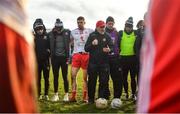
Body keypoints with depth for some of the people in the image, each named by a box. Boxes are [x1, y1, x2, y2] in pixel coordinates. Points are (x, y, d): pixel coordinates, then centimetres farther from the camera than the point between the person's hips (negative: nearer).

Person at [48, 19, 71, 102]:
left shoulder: (67, 33, 0)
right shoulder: (51, 34, 3)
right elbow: (50, 46, 9)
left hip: (64, 57, -1)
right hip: (55, 58, 2)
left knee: (65, 77, 3)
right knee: (55, 77, 8)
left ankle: (66, 94, 12)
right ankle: (56, 94, 16)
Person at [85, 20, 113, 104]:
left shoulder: (107, 36, 6)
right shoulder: (92, 35, 4)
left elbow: (112, 47, -1)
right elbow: (86, 48, 0)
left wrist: (109, 50, -24)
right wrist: (92, 44, -19)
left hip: (104, 63, 1)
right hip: (93, 63, -1)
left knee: (104, 81, 2)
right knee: (92, 81, 4)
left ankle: (101, 98, 12)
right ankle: (91, 99, 15)